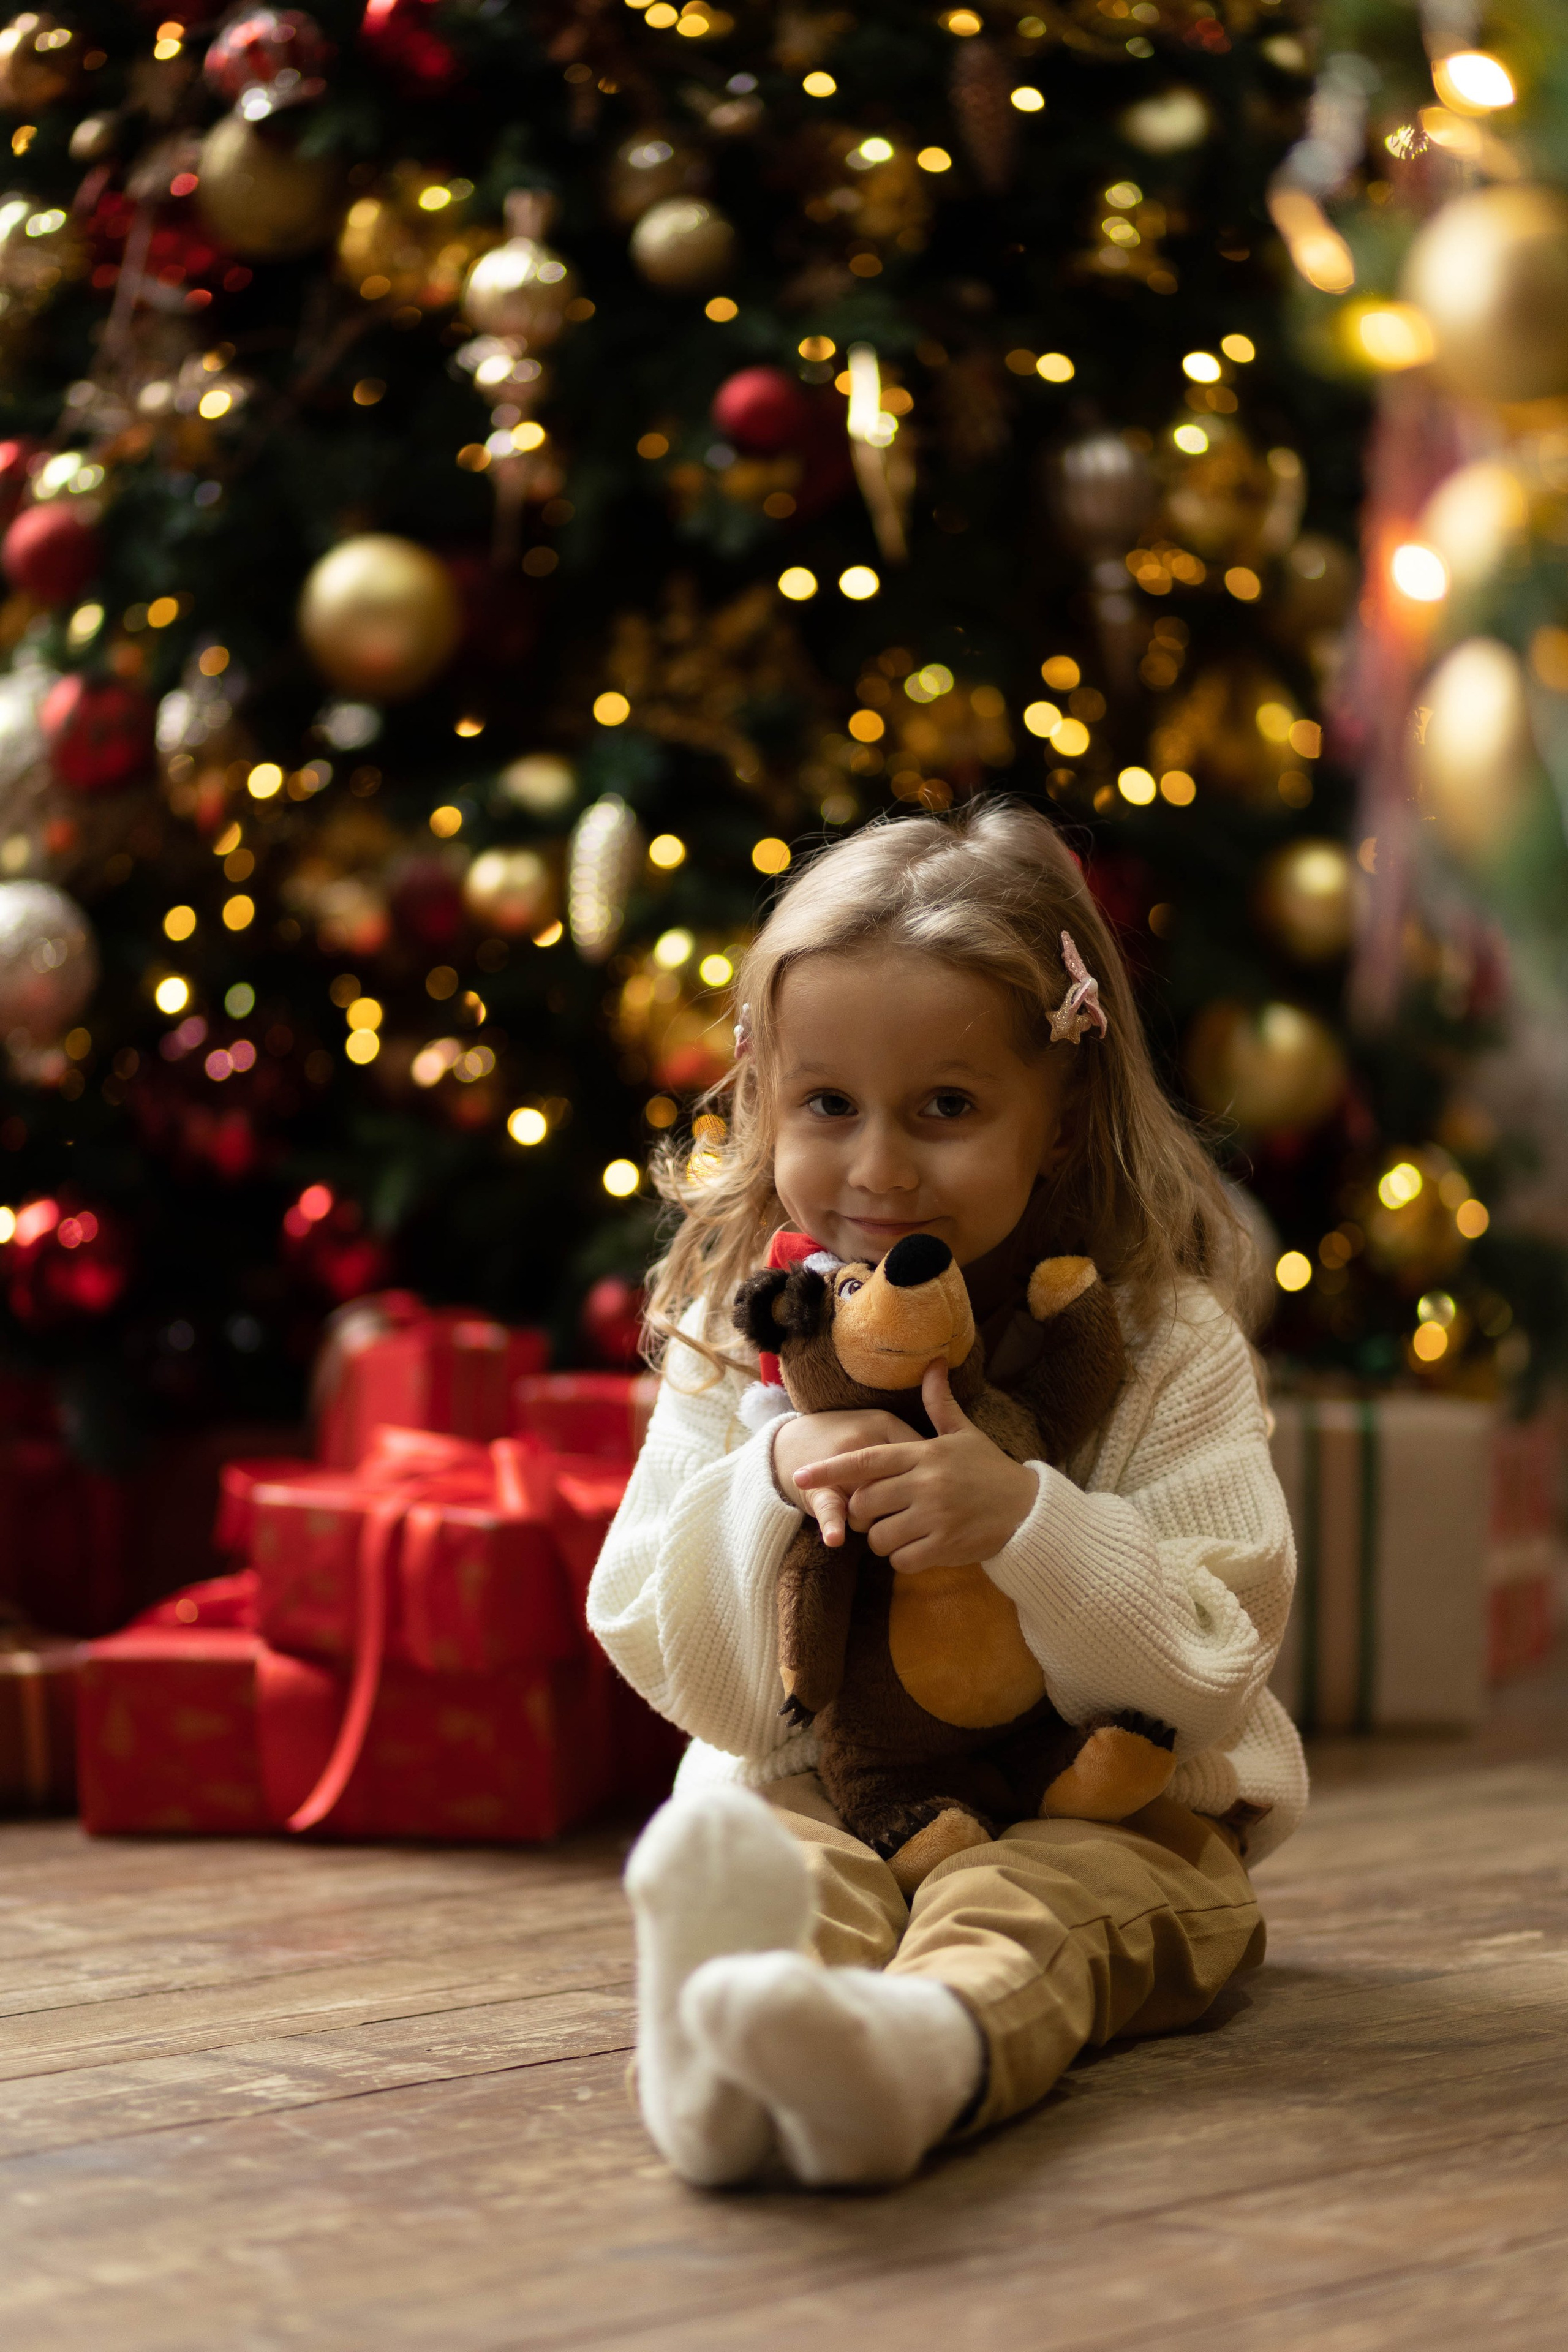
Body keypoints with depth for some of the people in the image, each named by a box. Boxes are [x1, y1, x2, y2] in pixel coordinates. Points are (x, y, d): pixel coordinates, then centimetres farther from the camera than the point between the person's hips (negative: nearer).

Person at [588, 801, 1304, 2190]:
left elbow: (1215, 1674, -12)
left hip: (1101, 1814, -2)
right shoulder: (741, 1339, 3)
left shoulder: (1163, 1346, -5)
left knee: (1024, 1909, -37)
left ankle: (926, 2046, -71)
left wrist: (1025, 1522, -29)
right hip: (814, 1799, 3)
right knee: (761, 1864, -32)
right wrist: (771, 1490, -20)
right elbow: (673, 1670, 0)